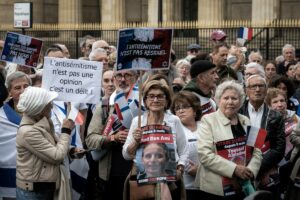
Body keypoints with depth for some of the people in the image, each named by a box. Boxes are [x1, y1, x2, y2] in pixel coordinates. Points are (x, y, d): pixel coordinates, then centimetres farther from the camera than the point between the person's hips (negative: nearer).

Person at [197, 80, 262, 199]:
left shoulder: (245, 121, 12)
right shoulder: (208, 120, -4)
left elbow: (256, 151, 10)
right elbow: (204, 154, -14)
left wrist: (251, 170, -10)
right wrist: (234, 169, -19)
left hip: (242, 187, 5)